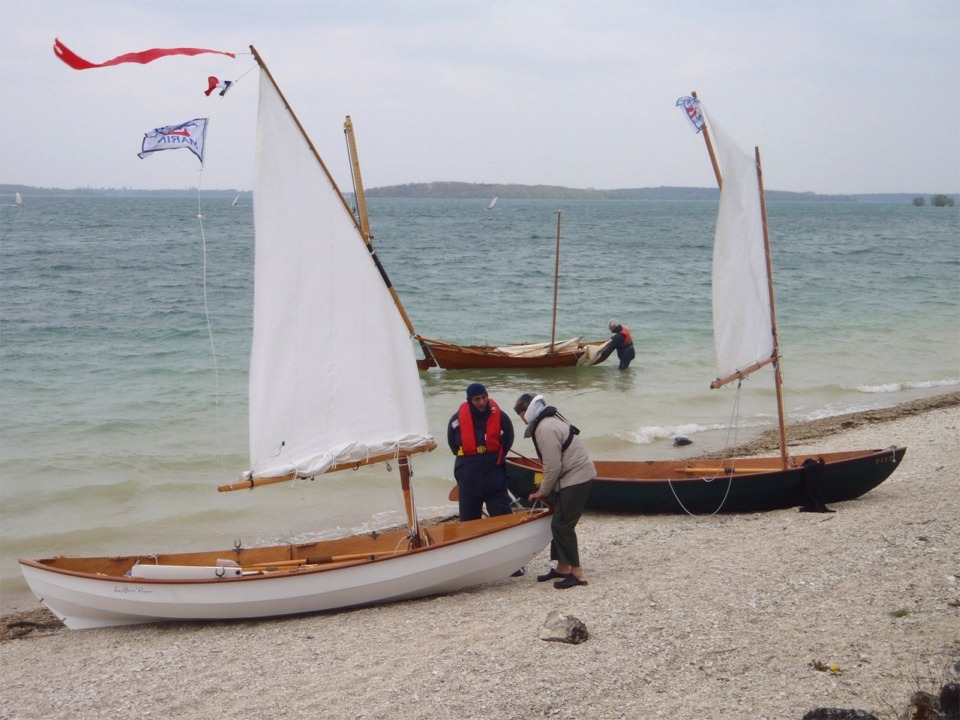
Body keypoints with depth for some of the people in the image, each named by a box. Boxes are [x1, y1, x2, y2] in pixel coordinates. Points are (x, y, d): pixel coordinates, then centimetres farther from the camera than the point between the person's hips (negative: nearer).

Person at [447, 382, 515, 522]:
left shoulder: (500, 417, -9)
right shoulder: (458, 419, -9)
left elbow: (508, 440, 10)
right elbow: (452, 443, 10)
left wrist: (497, 458, 9)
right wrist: (466, 459, 10)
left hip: (495, 477, 0)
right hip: (469, 479, 1)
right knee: (469, 520, 10)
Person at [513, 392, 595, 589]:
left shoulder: (546, 429, -19)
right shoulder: (548, 422, 16)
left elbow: (553, 467, -20)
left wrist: (543, 491, -6)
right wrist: (545, 491, 13)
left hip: (575, 479, -11)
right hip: (573, 478, 11)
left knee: (561, 525, -11)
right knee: (559, 523, 16)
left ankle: (576, 573, -9)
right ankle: (562, 567, 25)